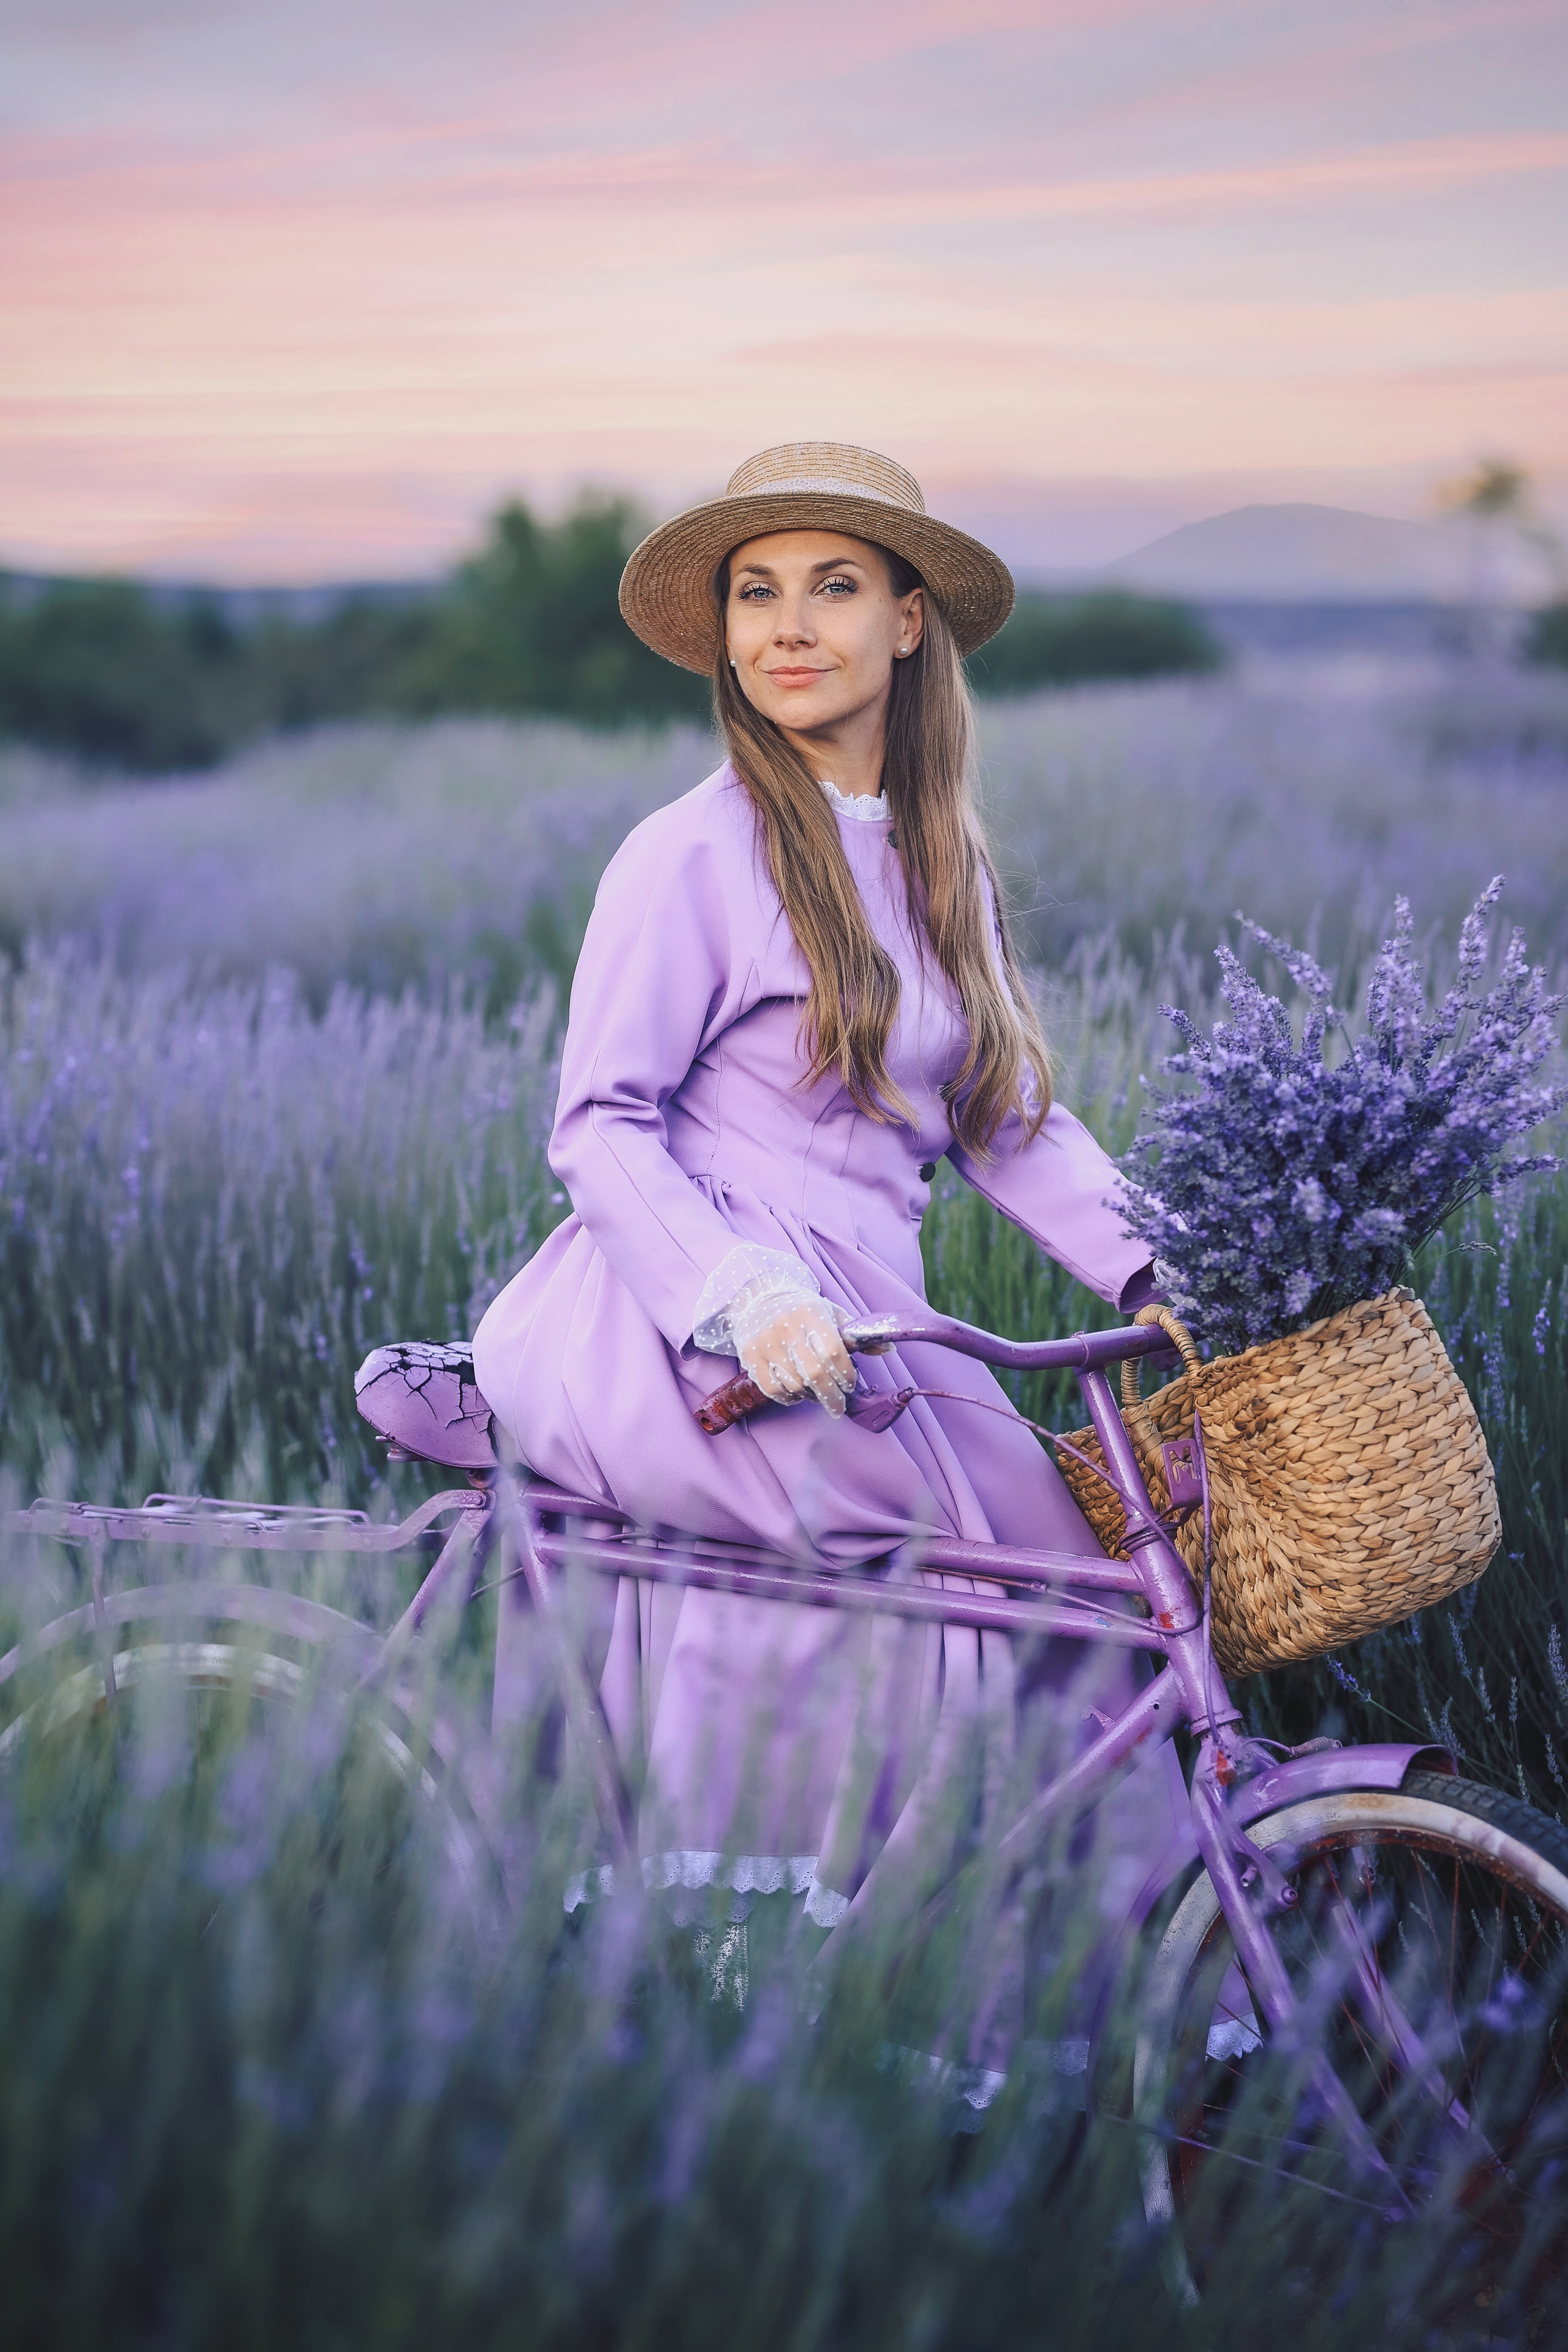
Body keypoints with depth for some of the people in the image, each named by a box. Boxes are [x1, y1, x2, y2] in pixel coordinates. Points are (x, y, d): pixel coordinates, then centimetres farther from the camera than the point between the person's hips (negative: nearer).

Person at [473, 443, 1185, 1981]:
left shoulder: (937, 859, 15)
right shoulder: (692, 855, -6)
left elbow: (1009, 1116, 15)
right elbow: (602, 1128, -9)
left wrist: (1153, 1272, 2)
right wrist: (746, 1301, -24)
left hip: (850, 1330, 7)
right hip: (671, 1335, -6)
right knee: (939, 1531, -23)